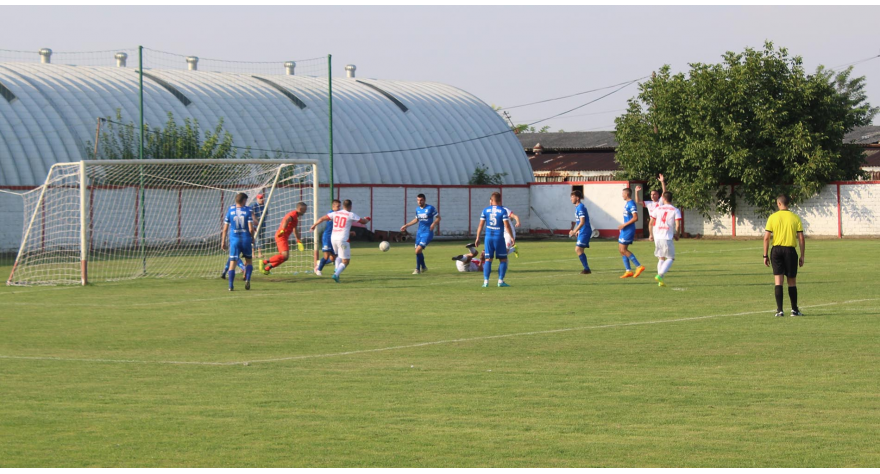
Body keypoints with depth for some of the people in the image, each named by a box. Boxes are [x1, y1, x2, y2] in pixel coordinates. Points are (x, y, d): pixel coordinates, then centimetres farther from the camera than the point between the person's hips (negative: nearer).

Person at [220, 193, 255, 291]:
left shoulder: (230, 211, 1)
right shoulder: (248, 211, -5)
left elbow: (225, 229, 2)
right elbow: (251, 229, -10)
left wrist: (223, 241, 10)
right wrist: (252, 238, 8)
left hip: (234, 239, 1)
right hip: (246, 239, -1)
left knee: (232, 262, 2)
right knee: (248, 261, 16)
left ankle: (231, 286, -5)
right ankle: (247, 279, -4)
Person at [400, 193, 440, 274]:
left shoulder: (430, 208, -9)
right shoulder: (417, 209, 9)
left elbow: (438, 217, -6)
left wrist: (434, 223, -26)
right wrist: (406, 225, 24)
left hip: (427, 233, -7)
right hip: (419, 232, 7)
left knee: (418, 250, -18)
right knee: (418, 251, 10)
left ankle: (418, 269, -5)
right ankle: (423, 267, 30)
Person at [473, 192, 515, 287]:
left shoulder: (485, 210, 4)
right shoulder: (503, 211, -5)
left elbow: (481, 225, 4)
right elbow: (507, 226, -8)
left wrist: (477, 238, 10)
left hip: (488, 237, 3)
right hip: (499, 238, -3)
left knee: (488, 260, 8)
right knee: (503, 260, 7)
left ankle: (486, 281, 1)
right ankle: (500, 281, 0)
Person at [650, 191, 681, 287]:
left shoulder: (658, 209, 7)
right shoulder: (675, 210, -1)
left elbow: (651, 222, 7)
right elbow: (678, 225, -10)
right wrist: (677, 235, 7)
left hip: (657, 236, 4)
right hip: (668, 237, -4)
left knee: (661, 258, 15)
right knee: (671, 258, 6)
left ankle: (660, 281, 10)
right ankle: (660, 275, -16)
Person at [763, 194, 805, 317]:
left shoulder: (773, 217, -1)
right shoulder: (795, 218, 1)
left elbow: (766, 238, -4)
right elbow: (801, 239, -1)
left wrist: (765, 255, 2)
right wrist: (802, 256, 6)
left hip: (777, 250, 0)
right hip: (790, 250, 0)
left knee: (778, 281, 1)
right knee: (792, 281, 10)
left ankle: (779, 310, -5)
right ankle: (794, 309, 14)